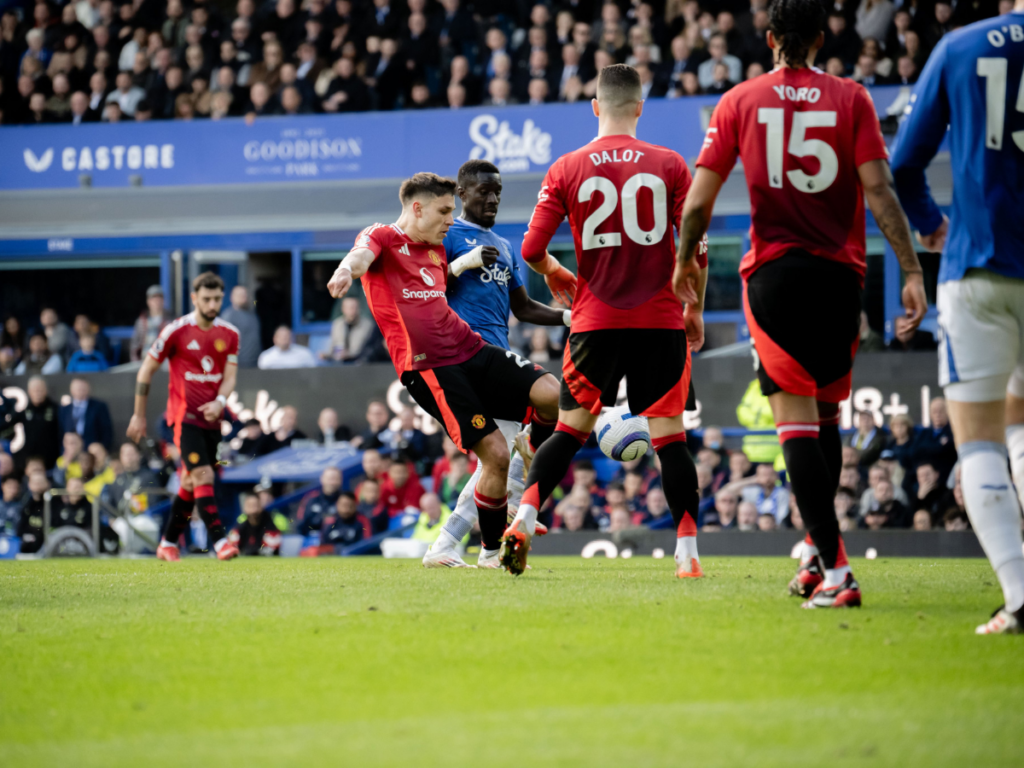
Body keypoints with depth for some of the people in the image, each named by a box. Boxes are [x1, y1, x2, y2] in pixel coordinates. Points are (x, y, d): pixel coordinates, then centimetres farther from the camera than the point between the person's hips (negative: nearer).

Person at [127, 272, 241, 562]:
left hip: (211, 417, 5)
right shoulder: (176, 331, -8)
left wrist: (220, 402, -18)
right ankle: (220, 541, -25)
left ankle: (168, 543, 23)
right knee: (203, 476, -19)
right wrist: (139, 415, 1)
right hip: (184, 416, -5)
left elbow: (230, 375, 4)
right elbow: (146, 370, 0)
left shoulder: (229, 334, 4)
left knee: (190, 482, 11)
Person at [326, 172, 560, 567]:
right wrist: (346, 270, -49)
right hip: (428, 368, -7)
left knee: (549, 394, -15)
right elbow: (362, 254, -27)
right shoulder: (382, 238, -3)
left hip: (471, 350, 7)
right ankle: (493, 549, 4)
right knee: (496, 454, -15)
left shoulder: (436, 249, 21)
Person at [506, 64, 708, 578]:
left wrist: (554, 275, 21)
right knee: (669, 436, 1)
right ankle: (687, 551, -4)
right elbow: (696, 247, -4)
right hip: (660, 322, -1)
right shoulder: (669, 165, -1)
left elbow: (531, 250, -1)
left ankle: (523, 518, -1)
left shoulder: (566, 169, 1)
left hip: (595, 322, 1)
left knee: (571, 430, 14)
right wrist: (696, 309, 10)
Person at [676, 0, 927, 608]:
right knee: (826, 412, 19)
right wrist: (912, 272, -9)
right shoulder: (852, 99, 2)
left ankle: (835, 569, -15)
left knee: (796, 417, -3)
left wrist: (685, 260, 19)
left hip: (773, 273, -1)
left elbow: (699, 200, 2)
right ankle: (819, 550, 27)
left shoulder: (739, 102, 3)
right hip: (839, 274, 1)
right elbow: (879, 191, -8)